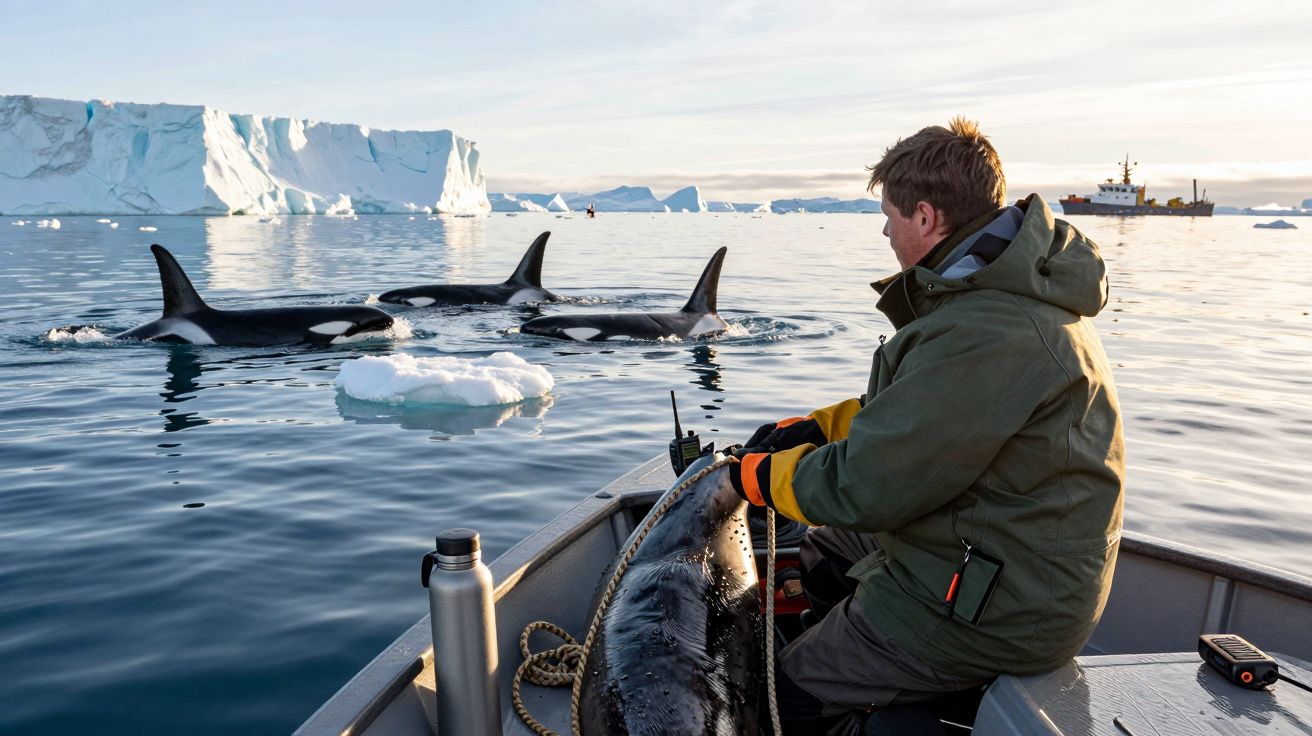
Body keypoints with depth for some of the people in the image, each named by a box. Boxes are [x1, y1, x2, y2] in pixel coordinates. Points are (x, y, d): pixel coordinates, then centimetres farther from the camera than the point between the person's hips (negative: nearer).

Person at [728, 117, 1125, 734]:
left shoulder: (986, 334, -31)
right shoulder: (1010, 291, 5)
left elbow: (870, 483, -28)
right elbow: (913, 411, 13)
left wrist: (764, 476, -10)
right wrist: (815, 427, 3)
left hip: (998, 611, -10)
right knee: (824, 547, 25)